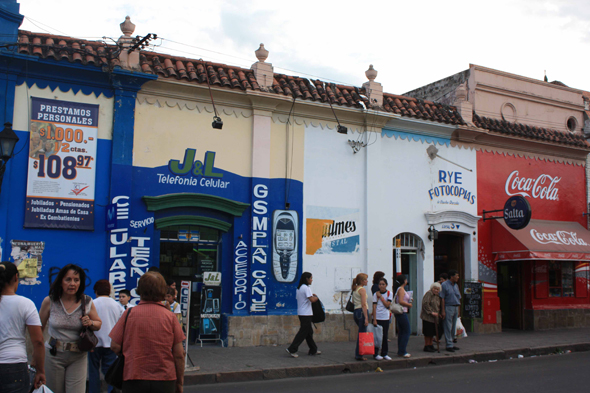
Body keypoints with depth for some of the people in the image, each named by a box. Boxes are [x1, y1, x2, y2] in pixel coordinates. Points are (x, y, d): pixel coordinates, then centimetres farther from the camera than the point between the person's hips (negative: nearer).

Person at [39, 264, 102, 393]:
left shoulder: (87, 302, -3)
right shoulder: (49, 301, -5)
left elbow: (99, 324, 10)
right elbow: (39, 328, 3)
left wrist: (90, 323, -13)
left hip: (78, 357, 0)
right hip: (53, 355, 0)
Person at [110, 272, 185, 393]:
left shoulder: (129, 313, -4)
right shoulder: (170, 316, -3)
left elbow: (115, 346, -2)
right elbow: (179, 354, -2)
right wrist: (180, 382, 10)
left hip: (133, 379, 0)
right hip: (164, 379, 0)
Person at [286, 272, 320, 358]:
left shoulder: (299, 288, 13)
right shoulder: (306, 288, -15)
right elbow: (312, 300, -23)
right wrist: (316, 298, -2)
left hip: (301, 313, 10)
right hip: (306, 314, -10)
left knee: (309, 331, 15)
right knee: (303, 332, -6)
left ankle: (313, 350, 21)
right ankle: (292, 349, -7)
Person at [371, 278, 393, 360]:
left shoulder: (389, 294, 4)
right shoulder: (376, 294, 0)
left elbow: (387, 305, -7)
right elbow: (374, 307, -4)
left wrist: (381, 296, -9)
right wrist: (374, 319, -10)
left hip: (385, 318, 2)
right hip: (377, 317, -2)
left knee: (385, 336, 7)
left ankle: (384, 353, 17)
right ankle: (376, 354, 6)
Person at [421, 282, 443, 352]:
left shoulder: (438, 296, 17)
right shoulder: (429, 294, -10)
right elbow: (425, 304, -19)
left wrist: (438, 313, 10)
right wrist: (431, 312, -19)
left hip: (434, 317, 8)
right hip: (427, 317, -8)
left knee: (432, 332, 12)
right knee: (428, 332, -4)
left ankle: (430, 345, 23)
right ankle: (426, 346, 4)